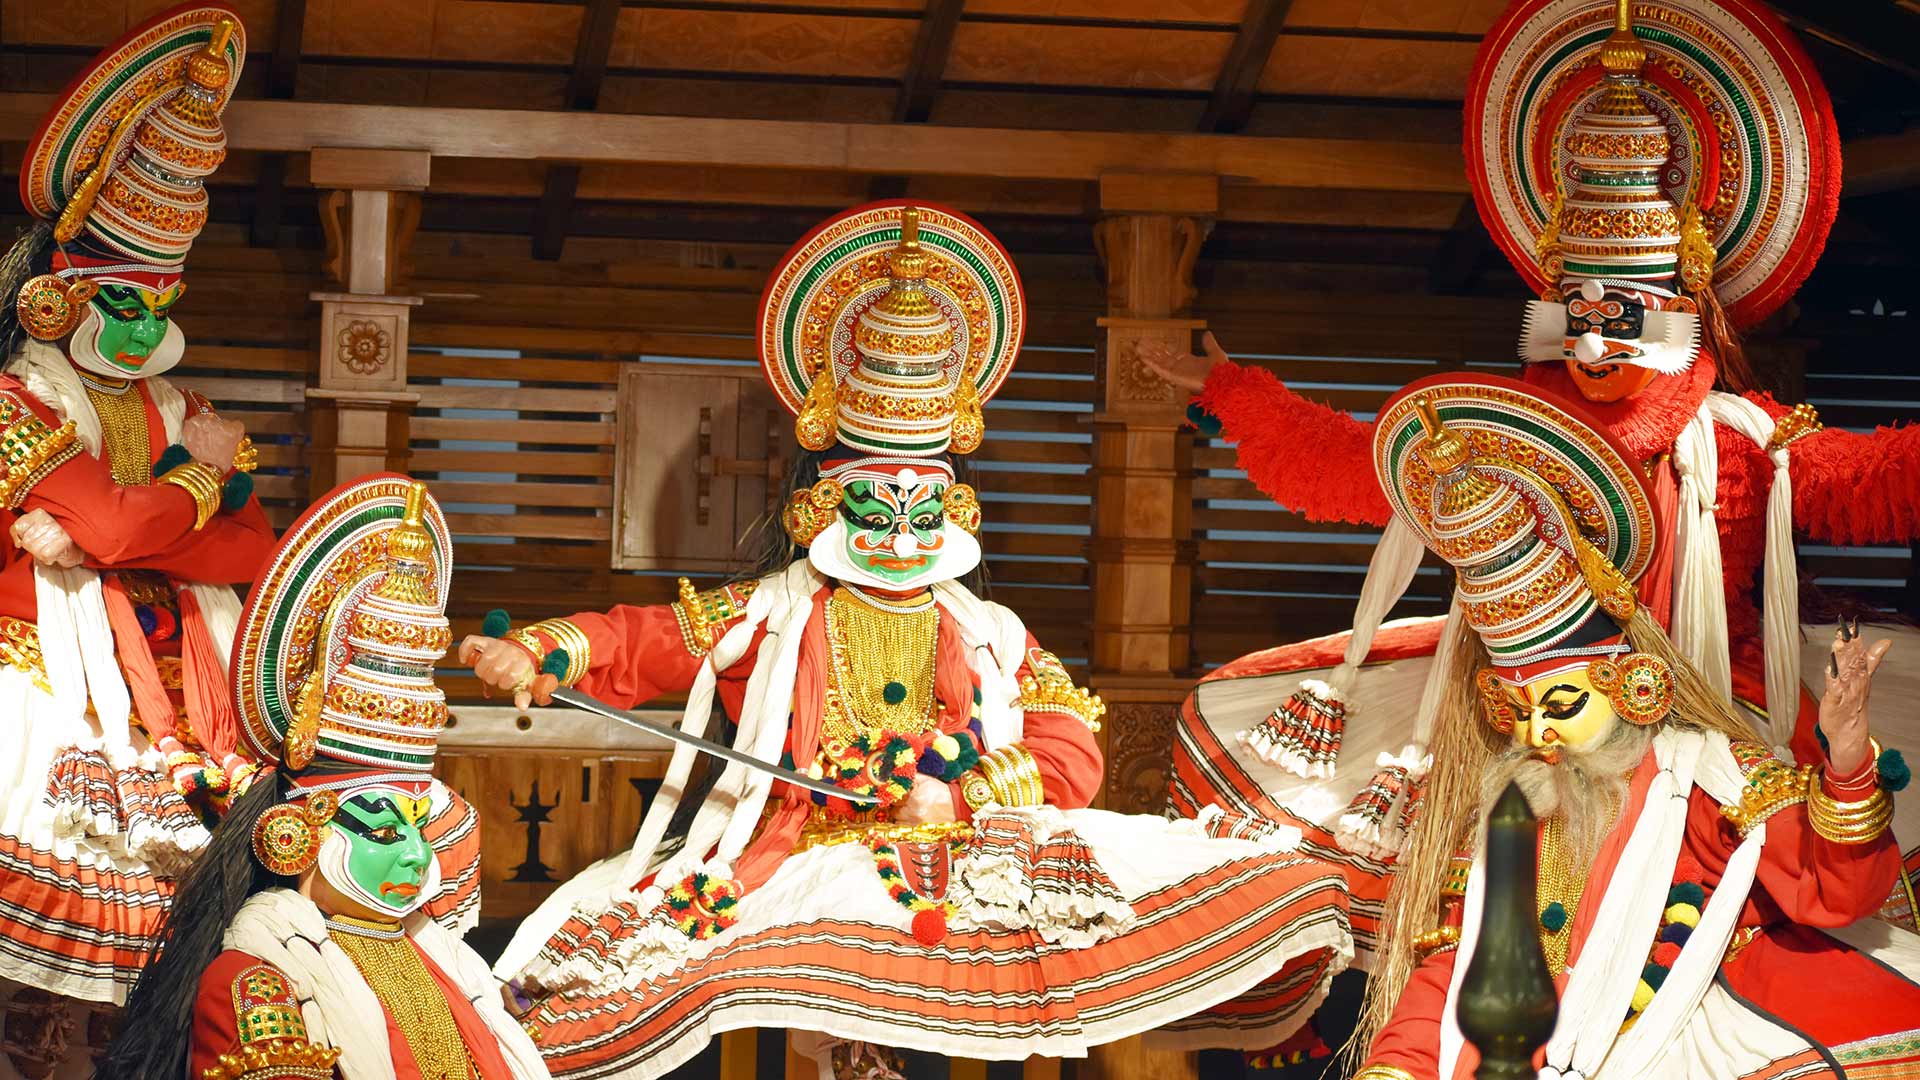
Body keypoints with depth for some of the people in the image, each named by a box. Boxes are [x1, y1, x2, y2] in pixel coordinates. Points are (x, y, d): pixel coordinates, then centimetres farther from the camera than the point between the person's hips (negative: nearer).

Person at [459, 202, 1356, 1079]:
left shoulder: (990, 637, 17)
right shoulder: (769, 618, 15)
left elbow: (1069, 759, 7)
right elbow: (638, 643, 9)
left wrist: (958, 790, -9)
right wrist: (542, 655, -11)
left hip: (969, 862, 1)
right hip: (805, 862, -1)